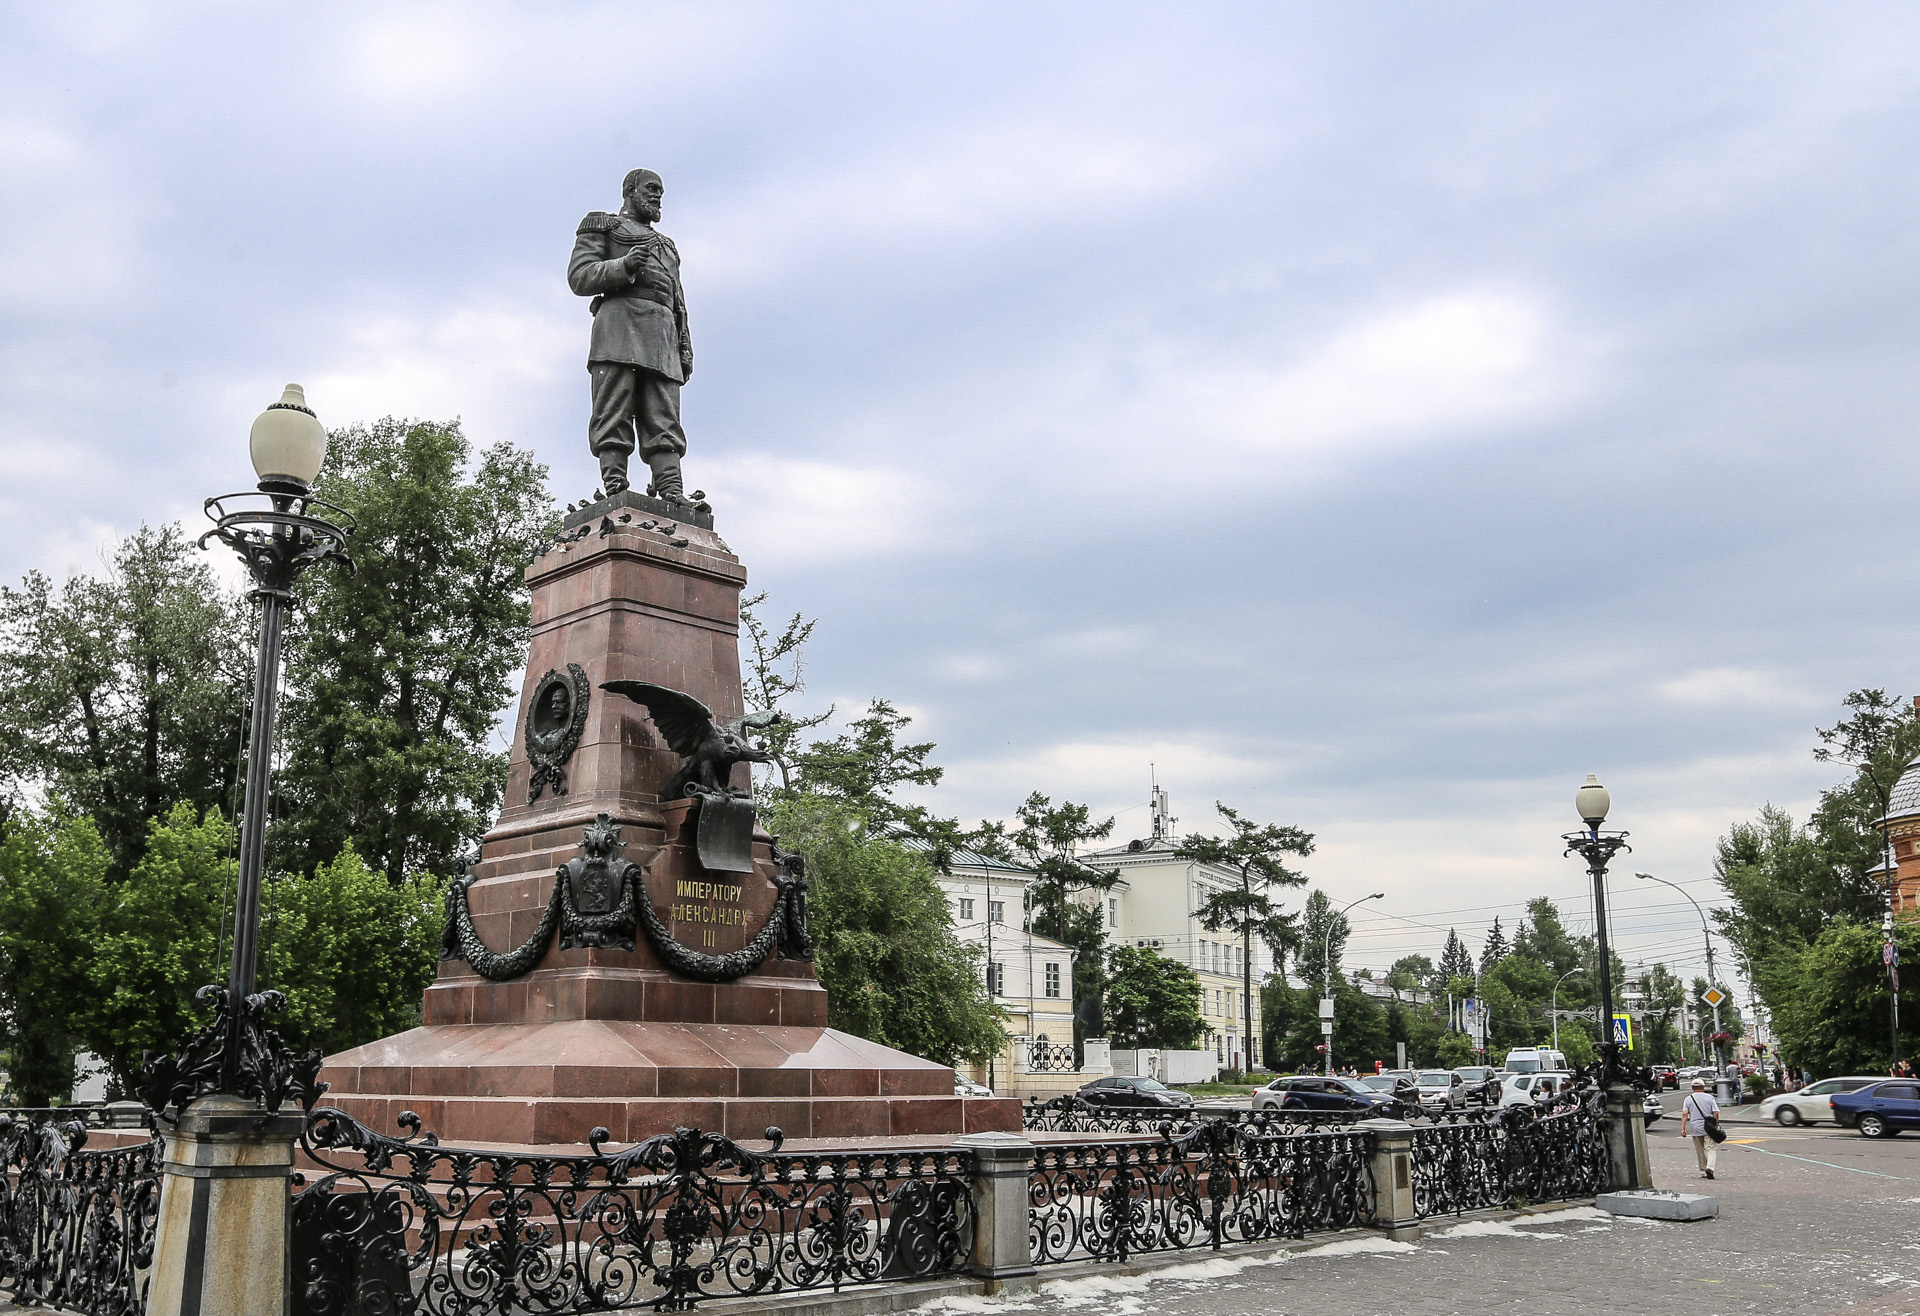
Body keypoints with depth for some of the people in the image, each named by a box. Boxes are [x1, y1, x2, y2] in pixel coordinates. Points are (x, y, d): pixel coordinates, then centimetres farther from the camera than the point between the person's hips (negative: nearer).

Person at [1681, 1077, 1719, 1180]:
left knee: (1700, 1152, 12)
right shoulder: (1709, 1097, 3)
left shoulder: (1688, 1099, 5)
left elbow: (1684, 1114, -4)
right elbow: (1716, 1113, -3)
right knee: (1710, 1149, -4)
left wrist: (1683, 1128, -7)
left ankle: (1703, 1172, 15)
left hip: (1695, 1129, 1)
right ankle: (1709, 1168, -25)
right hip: (1708, 1128, -1)